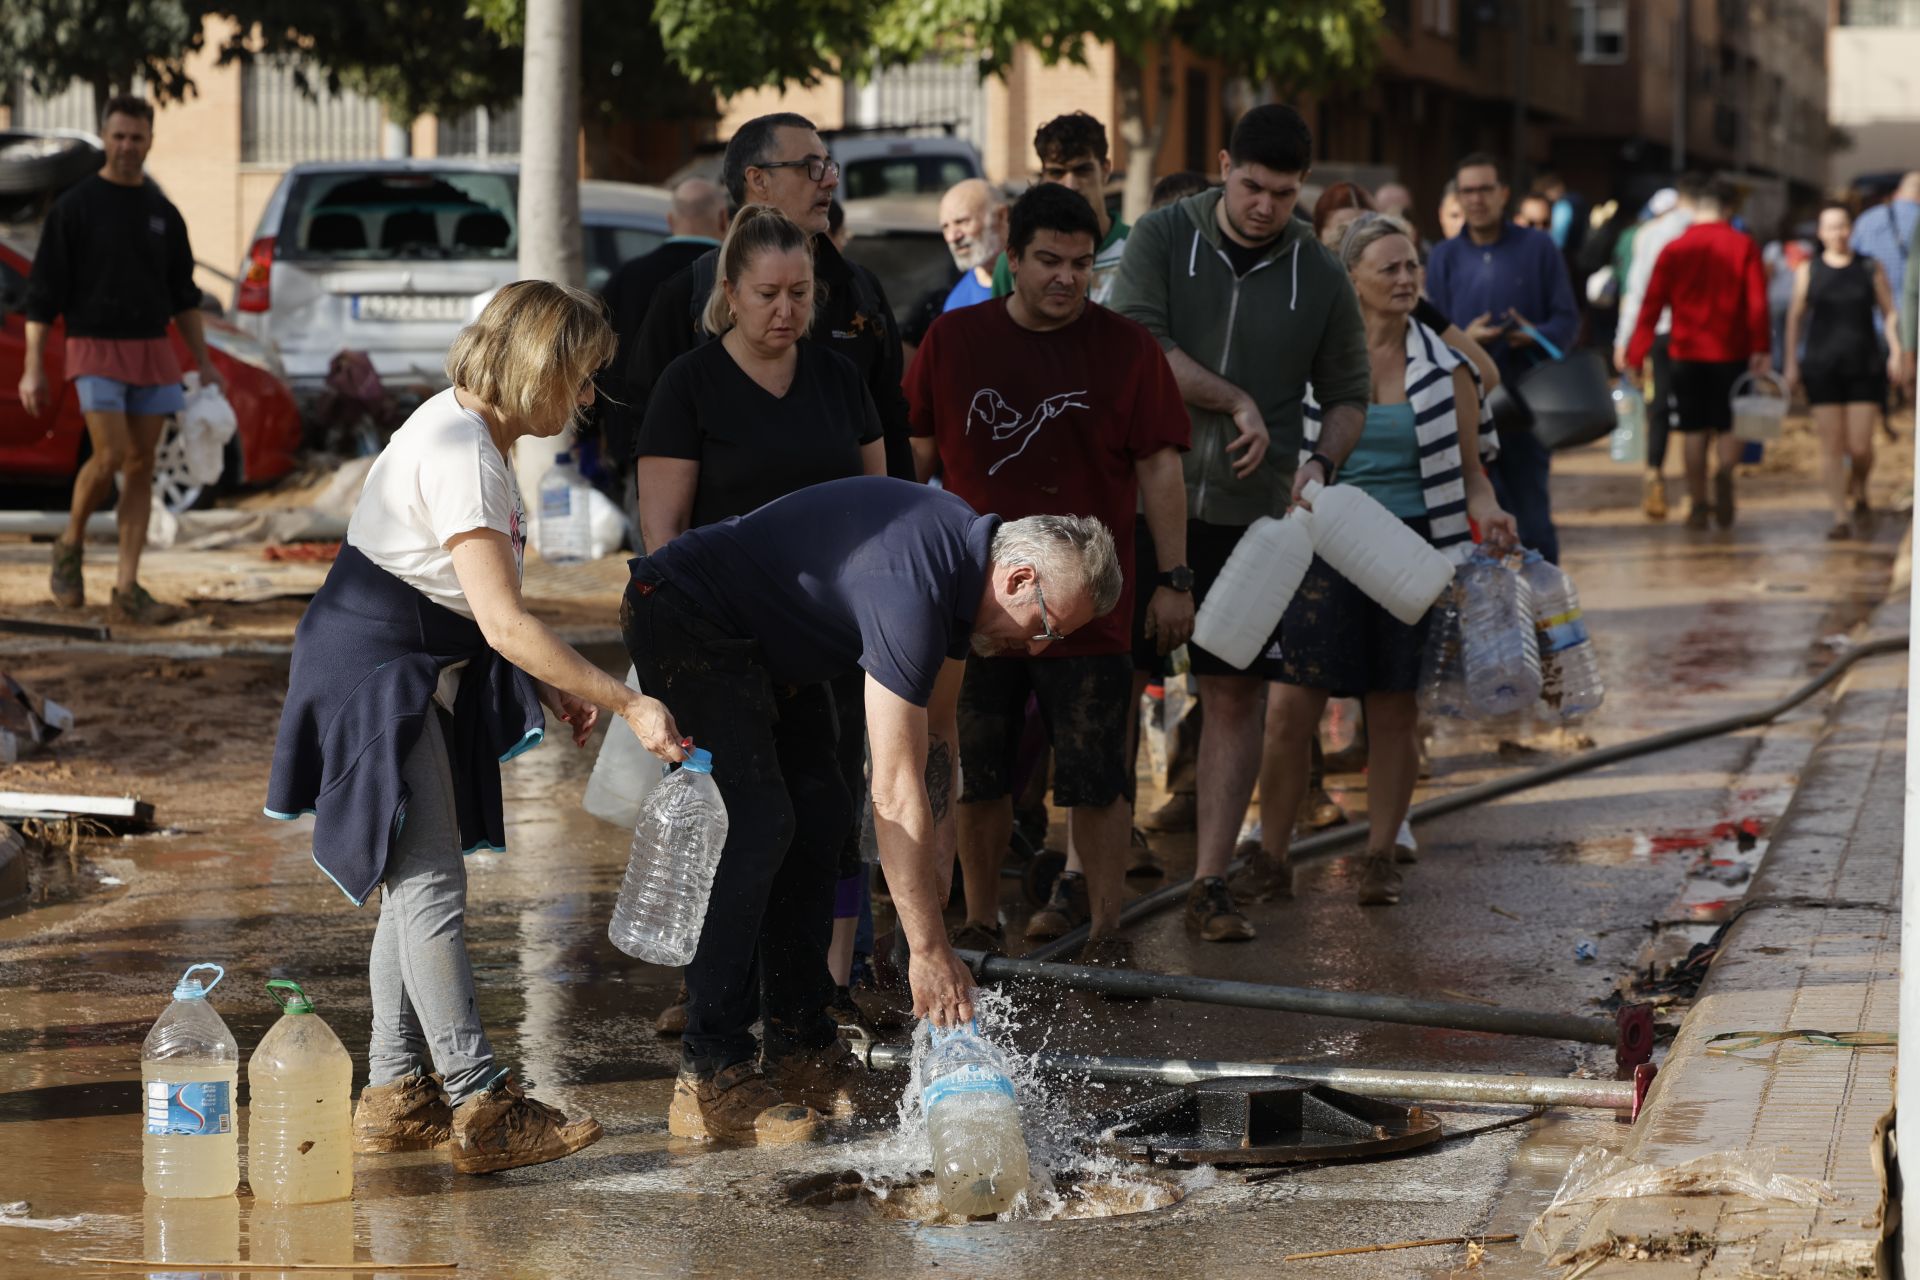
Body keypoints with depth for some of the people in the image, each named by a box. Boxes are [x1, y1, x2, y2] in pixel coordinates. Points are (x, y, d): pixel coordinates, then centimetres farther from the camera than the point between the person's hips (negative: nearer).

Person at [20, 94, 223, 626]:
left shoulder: (163, 214, 11)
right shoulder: (75, 207, -3)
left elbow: (183, 295, 19)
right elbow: (43, 292, -3)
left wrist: (204, 361, 12)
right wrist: (33, 368, -8)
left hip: (152, 352, 5)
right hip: (96, 348, -4)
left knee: (141, 467, 1)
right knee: (109, 457, -16)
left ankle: (127, 592, 2)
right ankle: (70, 545, 11)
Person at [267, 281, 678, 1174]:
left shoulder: (464, 432, 10)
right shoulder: (461, 456, -22)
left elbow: (474, 601, 16)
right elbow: (505, 624, -27)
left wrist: (552, 689, 9)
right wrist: (627, 705, -24)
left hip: (419, 670, 11)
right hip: (377, 671, -11)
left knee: (415, 883, 12)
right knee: (429, 886, -10)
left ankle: (396, 1095, 17)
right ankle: (480, 1107, -9)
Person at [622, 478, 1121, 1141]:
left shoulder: (966, 556, -1)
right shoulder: (909, 587, -32)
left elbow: (937, 736, 7)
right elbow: (897, 793, -32)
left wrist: (936, 883, 1)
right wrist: (929, 950, -29)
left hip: (759, 643, 11)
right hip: (685, 618, -11)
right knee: (755, 828, -18)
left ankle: (801, 1051, 12)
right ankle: (712, 1078, -15)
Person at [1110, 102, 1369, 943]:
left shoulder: (1317, 277, 5)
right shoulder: (1164, 238, -2)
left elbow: (1347, 394, 13)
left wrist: (1321, 462, -6)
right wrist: (1236, 402, -15)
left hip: (1252, 513, 2)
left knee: (1234, 693, 2)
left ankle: (1210, 882, 6)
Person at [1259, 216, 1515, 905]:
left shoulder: (1446, 367, 5)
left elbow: (1468, 469, 9)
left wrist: (1487, 513, -11)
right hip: (1327, 549, -1)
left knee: (1396, 712, 5)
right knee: (1289, 708, -7)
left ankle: (1380, 857, 17)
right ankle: (1271, 855, 5)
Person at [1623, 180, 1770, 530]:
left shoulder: (1673, 250, 3)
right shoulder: (1744, 246, 0)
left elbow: (1652, 304, 1)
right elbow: (1757, 301, -8)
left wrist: (1635, 354, 3)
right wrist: (1761, 347, -9)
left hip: (1688, 353, 1)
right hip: (1733, 353, -1)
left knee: (1696, 431, 9)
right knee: (1730, 426, 9)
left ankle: (1698, 506, 5)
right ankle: (1725, 474, -20)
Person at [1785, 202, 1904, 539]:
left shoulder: (1871, 269, 5)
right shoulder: (1808, 271, 5)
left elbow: (1888, 312, 7)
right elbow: (1796, 317, 10)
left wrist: (1896, 351, -5)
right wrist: (1791, 363, 5)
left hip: (1864, 368, 0)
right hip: (1822, 369, 0)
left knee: (1860, 445, -5)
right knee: (1831, 445, -4)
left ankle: (1860, 497, 24)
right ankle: (1840, 516, 0)